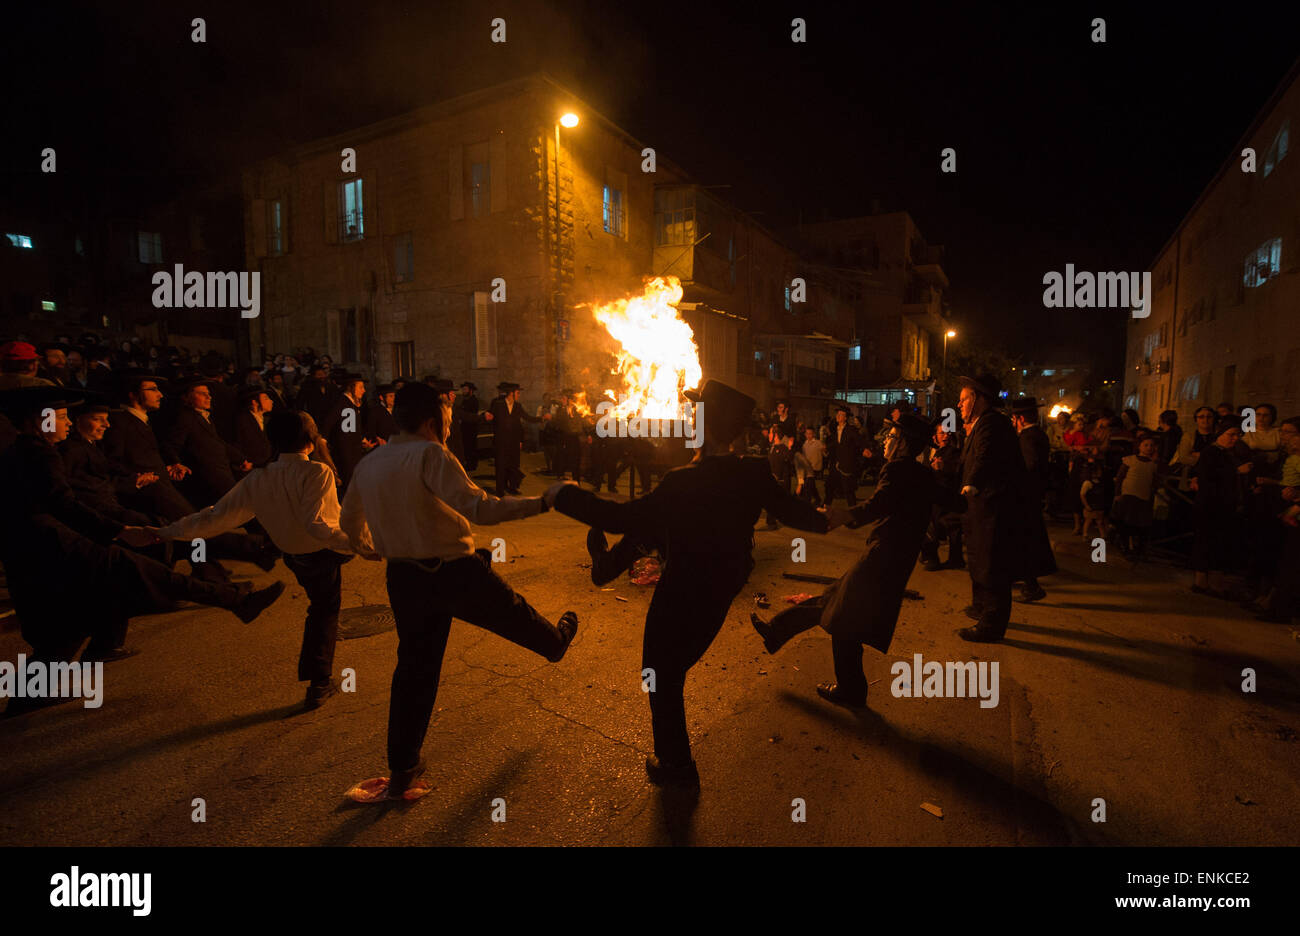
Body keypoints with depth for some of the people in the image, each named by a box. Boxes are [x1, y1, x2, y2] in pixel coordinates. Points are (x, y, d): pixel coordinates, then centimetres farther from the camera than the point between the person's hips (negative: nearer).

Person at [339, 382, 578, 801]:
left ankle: (402, 774, 25)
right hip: (456, 573, -6)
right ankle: (555, 641, 51)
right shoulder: (429, 455, -18)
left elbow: (350, 524, 18)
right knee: (513, 613, 22)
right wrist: (541, 502, -24)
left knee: (414, 671, 16)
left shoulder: (368, 464, 5)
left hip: (404, 579, 6)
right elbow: (477, 506, -28)